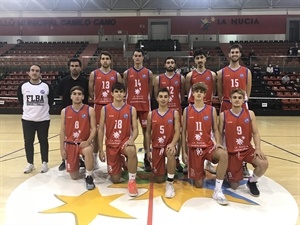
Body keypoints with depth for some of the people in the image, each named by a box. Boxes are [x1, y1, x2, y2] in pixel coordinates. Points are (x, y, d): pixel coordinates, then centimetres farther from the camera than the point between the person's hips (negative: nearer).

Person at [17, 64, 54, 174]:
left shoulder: (46, 86, -5)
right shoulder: (23, 86, -2)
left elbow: (51, 100, 7)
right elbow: (20, 99, 14)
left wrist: (44, 108, 6)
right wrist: (26, 108, 10)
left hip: (43, 119, -1)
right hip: (27, 119, 2)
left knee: (43, 141, 8)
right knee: (28, 142, 8)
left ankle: (44, 163, 22)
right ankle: (30, 163, 24)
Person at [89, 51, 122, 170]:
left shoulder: (116, 75, 5)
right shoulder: (94, 74, 3)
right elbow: (90, 91, 6)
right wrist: (97, 100, 4)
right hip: (98, 106, 0)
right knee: (96, 132, 5)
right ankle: (95, 158, 18)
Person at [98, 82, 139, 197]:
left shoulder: (131, 109, -3)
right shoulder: (105, 109, -2)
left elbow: (135, 129, -4)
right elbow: (101, 130, 0)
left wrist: (132, 139, -26)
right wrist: (100, 150, -4)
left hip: (125, 141, -1)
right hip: (111, 144, 1)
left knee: (132, 151, -40)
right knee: (115, 179, 3)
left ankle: (132, 181, -19)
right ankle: (120, 163, 40)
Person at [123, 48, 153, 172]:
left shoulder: (148, 73, 4)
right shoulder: (127, 73, 6)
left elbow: (150, 91, 7)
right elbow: (124, 90, 8)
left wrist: (147, 103, 2)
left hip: (145, 106, 0)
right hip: (130, 106, 1)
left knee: (146, 132, 2)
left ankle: (146, 159, 12)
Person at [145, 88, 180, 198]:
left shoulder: (174, 113, -4)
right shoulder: (151, 114, 1)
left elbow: (177, 131, -10)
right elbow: (148, 133, 7)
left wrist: (172, 144, -30)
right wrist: (148, 151, 5)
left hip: (169, 145, -2)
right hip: (156, 147, 2)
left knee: (170, 153, -41)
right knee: (158, 179, 4)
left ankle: (170, 184, -24)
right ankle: (163, 168, 42)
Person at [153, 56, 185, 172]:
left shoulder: (181, 78, 3)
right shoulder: (158, 78, 2)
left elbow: (182, 95, 11)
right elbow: (156, 95, 8)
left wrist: (178, 103, 7)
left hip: (177, 110, 1)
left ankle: (177, 159, 15)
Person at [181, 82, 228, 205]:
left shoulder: (212, 110, 1)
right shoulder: (187, 110, 1)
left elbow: (215, 129, 5)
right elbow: (184, 132, 4)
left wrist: (218, 143, -14)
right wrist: (184, 152, 1)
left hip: (209, 146, 0)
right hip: (193, 148, 0)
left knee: (223, 154, -36)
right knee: (198, 184, -1)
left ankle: (218, 190, -23)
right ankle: (201, 170, 37)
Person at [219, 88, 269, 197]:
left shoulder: (250, 114, -1)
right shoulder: (223, 115, -5)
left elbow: (255, 133, 0)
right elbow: (220, 134, 1)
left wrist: (258, 148, -14)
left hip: (247, 149, 2)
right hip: (231, 151, -1)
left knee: (264, 163, -28)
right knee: (234, 185, -1)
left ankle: (252, 182, 4)